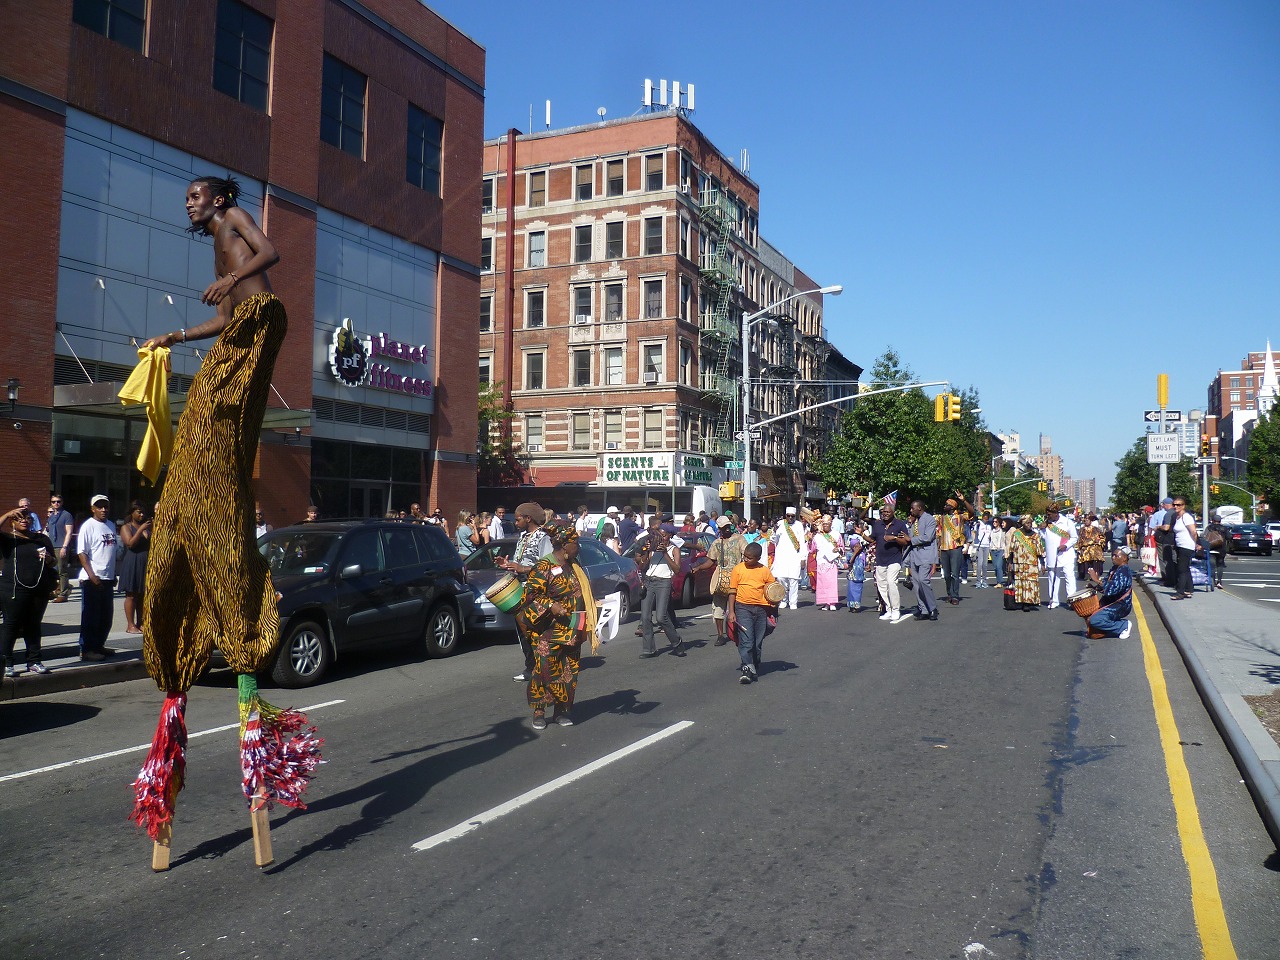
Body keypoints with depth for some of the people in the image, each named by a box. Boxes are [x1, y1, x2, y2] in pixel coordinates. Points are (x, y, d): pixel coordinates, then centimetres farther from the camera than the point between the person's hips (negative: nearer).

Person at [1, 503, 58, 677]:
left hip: (39, 591, 4)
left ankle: (34, 661, 17)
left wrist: (49, 559, -4)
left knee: (33, 625, 10)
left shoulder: (42, 538, 15)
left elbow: (55, 562, 18)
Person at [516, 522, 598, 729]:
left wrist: (594, 603, 13)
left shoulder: (573, 566, 12)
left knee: (569, 670, 9)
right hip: (549, 633, -7)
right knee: (545, 670, -3)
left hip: (572, 631, 8)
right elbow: (530, 594, -15)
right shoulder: (544, 568, -12)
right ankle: (539, 712, 10)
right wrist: (550, 605, -25)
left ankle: (561, 710, 21)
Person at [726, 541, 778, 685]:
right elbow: (732, 591, 2)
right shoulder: (738, 569, -1)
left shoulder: (765, 571, 3)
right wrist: (731, 611, -3)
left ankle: (755, 670, 21)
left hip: (761, 609, 2)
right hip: (743, 608, -2)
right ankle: (747, 669, -12)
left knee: (758, 642, 9)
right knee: (746, 640, -12)